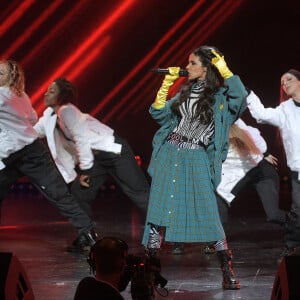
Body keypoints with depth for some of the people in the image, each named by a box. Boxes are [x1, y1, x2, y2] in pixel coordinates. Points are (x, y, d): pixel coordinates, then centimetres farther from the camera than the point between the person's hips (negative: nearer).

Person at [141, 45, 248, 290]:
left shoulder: (221, 95, -3)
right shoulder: (186, 92, 13)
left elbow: (241, 96, -24)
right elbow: (159, 113, 16)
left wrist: (224, 70, -18)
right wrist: (166, 84, 7)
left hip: (197, 160, -5)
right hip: (170, 155, 5)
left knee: (209, 216, -8)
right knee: (159, 210, 4)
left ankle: (228, 273, -2)